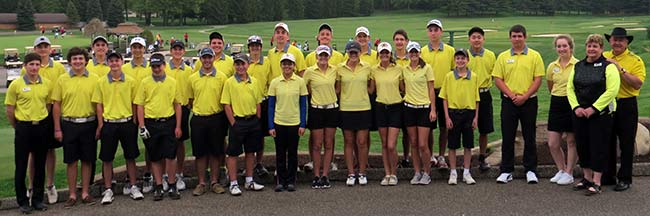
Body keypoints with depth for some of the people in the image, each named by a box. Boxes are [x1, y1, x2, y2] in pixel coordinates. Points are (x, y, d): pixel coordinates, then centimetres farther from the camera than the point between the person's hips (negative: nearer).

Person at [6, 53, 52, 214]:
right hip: (23, 128, -3)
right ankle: (22, 201, 16)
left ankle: (38, 199, 21)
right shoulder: (16, 84, -7)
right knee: (21, 166, 4)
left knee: (40, 165, 9)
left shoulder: (47, 83, 1)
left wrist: (41, 121, 11)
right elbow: (9, 110, -1)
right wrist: (18, 127, 5)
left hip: (41, 127, 3)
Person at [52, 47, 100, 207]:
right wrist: (57, 129, -1)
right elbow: (56, 105, 3)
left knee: (87, 160, 7)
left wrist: (99, 125, -3)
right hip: (69, 124, 0)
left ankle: (85, 193, 18)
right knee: (71, 161, 6)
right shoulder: (62, 79, 1)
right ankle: (72, 194, 16)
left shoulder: (94, 79, 1)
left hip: (88, 123, 0)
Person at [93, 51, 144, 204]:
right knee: (107, 158, 5)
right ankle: (108, 190, 16)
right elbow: (99, 105, 2)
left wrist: (134, 123, 1)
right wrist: (100, 125, -4)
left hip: (127, 123, 0)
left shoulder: (130, 81, 1)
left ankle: (132, 187, 20)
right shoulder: (101, 82, 0)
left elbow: (134, 103, 5)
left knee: (130, 156, 7)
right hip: (109, 124, 0)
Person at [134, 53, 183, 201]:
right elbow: (140, 105, 2)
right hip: (151, 124, 0)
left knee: (170, 156, -3)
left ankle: (172, 186, 11)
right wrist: (142, 126, -5)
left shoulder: (172, 82, 4)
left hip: (168, 123, 0)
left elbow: (177, 105, 7)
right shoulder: (145, 82, 2)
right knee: (155, 158, 7)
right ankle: (158, 187, 18)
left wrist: (178, 126, 1)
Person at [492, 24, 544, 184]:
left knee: (529, 137, 5)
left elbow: (538, 79, -3)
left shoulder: (534, 56, 1)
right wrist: (511, 95, -10)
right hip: (508, 102, 1)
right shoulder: (503, 57, 5)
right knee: (507, 137, 4)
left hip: (529, 101, -1)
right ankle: (506, 171, 12)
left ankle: (531, 170, 15)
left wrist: (524, 96, -13)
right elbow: (498, 79, 1)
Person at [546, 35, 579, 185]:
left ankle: (569, 173, 16)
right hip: (556, 105, 5)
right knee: (552, 143, 5)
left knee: (572, 141, 5)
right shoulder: (552, 66, 6)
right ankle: (561, 170, 24)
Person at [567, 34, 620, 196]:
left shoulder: (608, 66, -5)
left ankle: (596, 183, 4)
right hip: (579, 114, 5)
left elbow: (612, 90, -14)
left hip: (601, 114, -5)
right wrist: (576, 107, -5)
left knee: (598, 147, -2)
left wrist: (593, 108, -16)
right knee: (582, 146, 10)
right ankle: (587, 178, 24)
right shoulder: (578, 66, 12)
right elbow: (570, 88, 10)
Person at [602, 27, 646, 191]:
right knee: (607, 142, 13)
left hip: (626, 106, -4)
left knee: (626, 144, 4)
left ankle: (625, 179, 14)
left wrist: (621, 69, -20)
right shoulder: (603, 58, 7)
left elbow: (638, 84, -18)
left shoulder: (635, 60, -5)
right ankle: (608, 176, 24)